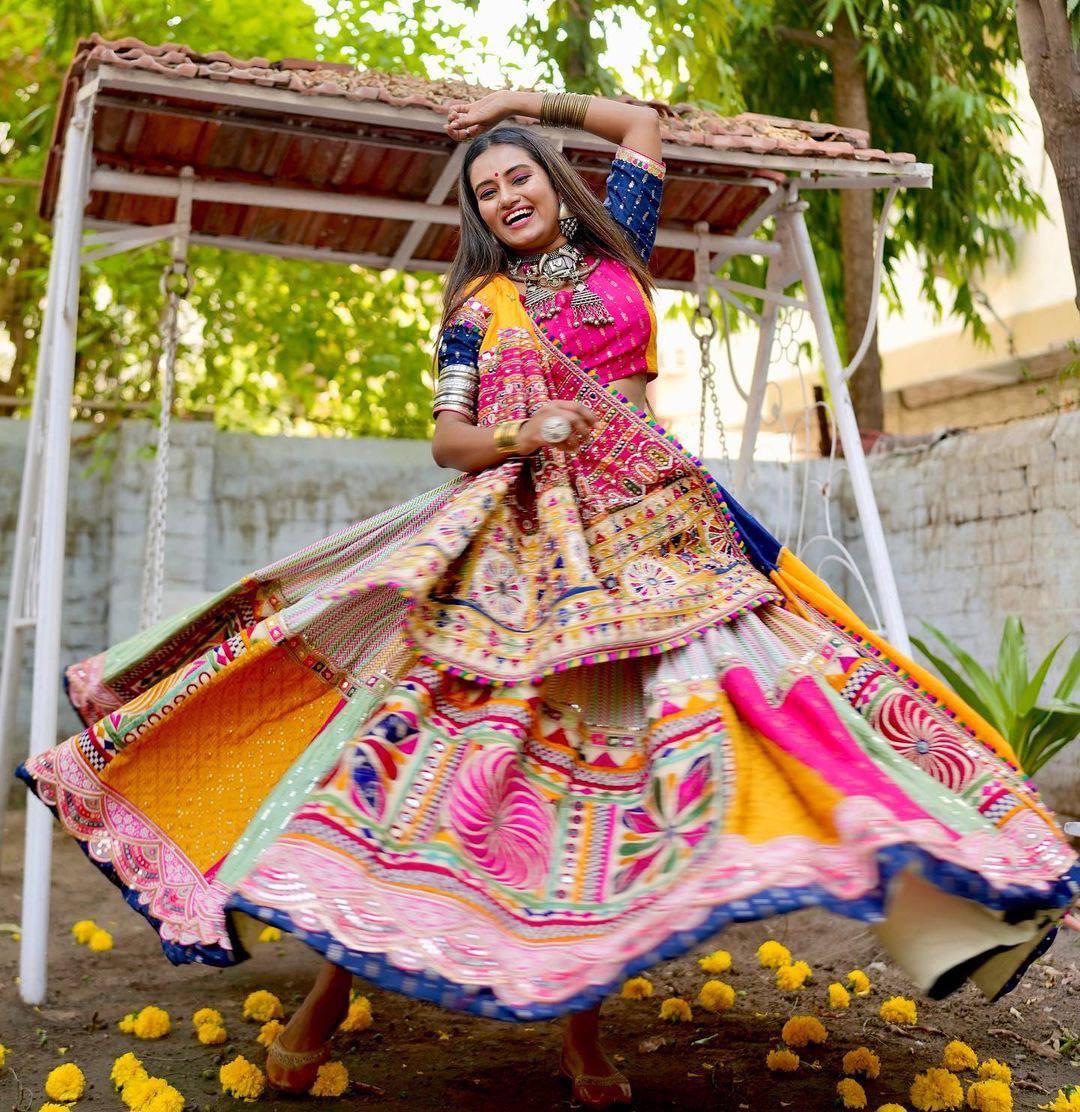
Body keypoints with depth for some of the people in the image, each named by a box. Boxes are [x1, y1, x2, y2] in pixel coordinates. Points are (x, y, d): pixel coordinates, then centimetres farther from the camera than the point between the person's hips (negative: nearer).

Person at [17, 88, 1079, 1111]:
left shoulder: (616, 250, 16)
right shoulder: (477, 308, 12)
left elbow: (642, 120, 29)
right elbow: (447, 439, 4)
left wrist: (525, 102, 26)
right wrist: (524, 436, -15)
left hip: (644, 523, 1)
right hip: (517, 535, -1)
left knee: (612, 742, -7)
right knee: (453, 732, -10)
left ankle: (581, 1014, 2)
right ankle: (335, 984, -2)